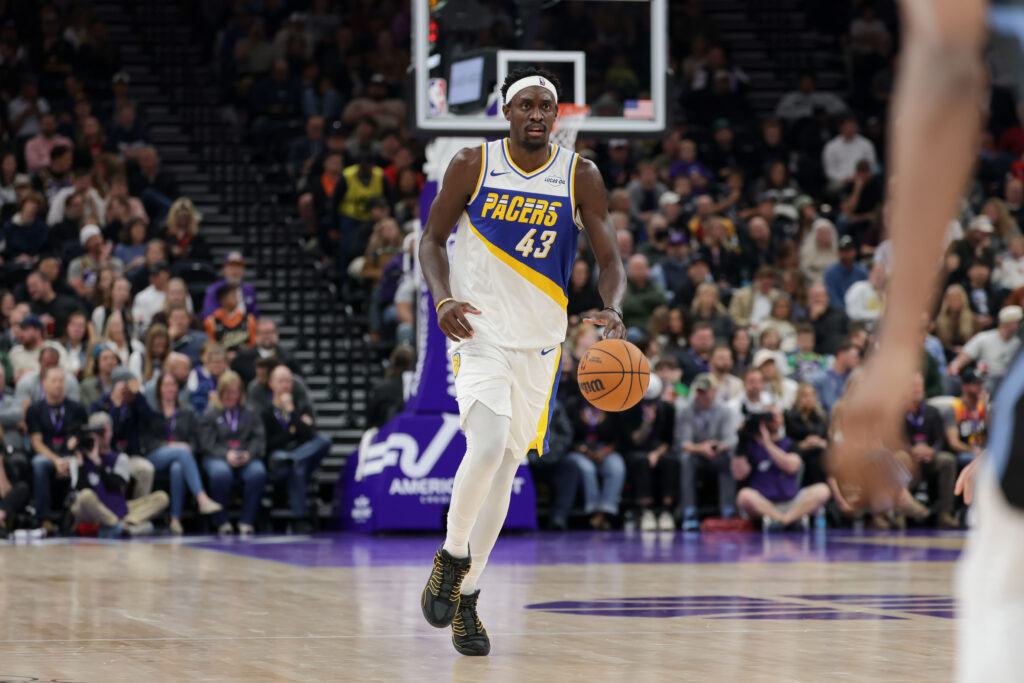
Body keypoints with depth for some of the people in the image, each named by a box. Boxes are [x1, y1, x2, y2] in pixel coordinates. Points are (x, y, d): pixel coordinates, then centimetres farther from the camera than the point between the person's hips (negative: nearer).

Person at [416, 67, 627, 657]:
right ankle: (452, 556, -1)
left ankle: (466, 596, 20)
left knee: (503, 470, 7)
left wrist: (613, 310, -25)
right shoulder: (473, 166, -5)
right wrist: (443, 299, -15)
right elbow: (433, 238, 3)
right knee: (488, 447, -24)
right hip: (480, 334, -3)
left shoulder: (581, 177, -3)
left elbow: (611, 259, -4)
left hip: (540, 342, 3)